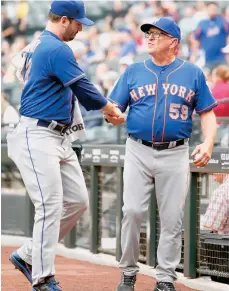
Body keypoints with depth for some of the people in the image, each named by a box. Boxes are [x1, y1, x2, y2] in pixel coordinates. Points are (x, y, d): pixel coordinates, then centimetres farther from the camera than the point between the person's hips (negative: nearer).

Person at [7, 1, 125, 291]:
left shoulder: (38, 46, 18)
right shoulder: (57, 49, -14)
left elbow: (76, 89, 22)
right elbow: (84, 90, -12)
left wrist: (104, 104, 13)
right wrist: (113, 111, 4)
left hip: (59, 137, 10)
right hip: (37, 137, -10)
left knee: (78, 201, 9)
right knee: (51, 206, -12)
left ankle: (28, 255, 17)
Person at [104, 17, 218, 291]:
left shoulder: (193, 73, 5)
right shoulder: (134, 72, 8)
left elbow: (207, 113, 6)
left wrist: (208, 142, -12)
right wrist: (111, 115, -18)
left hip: (175, 154, 0)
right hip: (138, 152, 0)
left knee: (172, 218, 1)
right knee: (132, 211, -9)